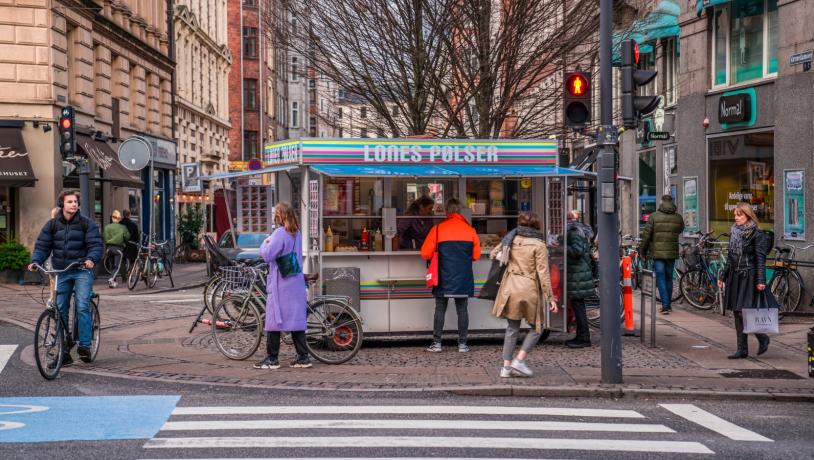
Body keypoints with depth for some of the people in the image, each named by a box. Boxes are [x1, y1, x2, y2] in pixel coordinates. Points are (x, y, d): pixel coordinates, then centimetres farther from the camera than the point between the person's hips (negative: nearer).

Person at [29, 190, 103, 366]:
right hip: (60, 272, 4)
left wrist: (91, 259, -27)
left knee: (82, 307, -16)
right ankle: (64, 350, 10)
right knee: (60, 310, 3)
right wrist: (35, 261, -12)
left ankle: (85, 346, -13)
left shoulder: (87, 224, -1)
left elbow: (95, 245, -8)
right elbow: (42, 246, 6)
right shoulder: (52, 225, 8)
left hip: (82, 270, -3)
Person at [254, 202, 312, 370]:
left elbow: (268, 255, -17)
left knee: (274, 319, -1)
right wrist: (270, 244, 11)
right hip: (297, 284, 7)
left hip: (280, 285, -7)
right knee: (296, 318, 9)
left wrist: (265, 243, 2)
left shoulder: (280, 233, -14)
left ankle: (272, 359, 1)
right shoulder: (297, 233, 11)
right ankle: (303, 357, 8)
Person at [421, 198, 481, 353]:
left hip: (444, 278, -1)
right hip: (463, 279, 1)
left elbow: (425, 253, -4)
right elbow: (476, 254, 6)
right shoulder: (469, 230, 1)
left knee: (440, 309, 6)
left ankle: (436, 343, 6)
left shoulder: (437, 229, -5)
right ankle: (462, 344, 8)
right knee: (462, 310, 7)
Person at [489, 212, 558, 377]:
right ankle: (520, 360, 1)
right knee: (537, 327, 11)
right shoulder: (538, 245, -8)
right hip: (529, 290, -5)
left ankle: (506, 366, 11)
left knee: (512, 328, 13)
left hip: (510, 288, 5)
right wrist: (550, 297, -8)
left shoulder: (510, 240, 5)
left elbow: (493, 254, 18)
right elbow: (543, 273, -11)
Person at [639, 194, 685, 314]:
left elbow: (646, 235, -5)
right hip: (672, 253, 3)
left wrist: (643, 250, 6)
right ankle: (667, 305, 22)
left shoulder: (654, 216, -6)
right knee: (669, 278, 14)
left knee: (660, 278, -1)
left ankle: (665, 305, -9)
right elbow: (680, 230, 20)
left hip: (658, 252, -3)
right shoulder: (678, 218, 2)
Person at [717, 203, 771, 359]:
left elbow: (760, 259, -11)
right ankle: (742, 349, 11)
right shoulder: (734, 233, 13)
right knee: (737, 313, 6)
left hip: (748, 277, -7)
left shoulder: (756, 235, -8)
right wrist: (723, 277, 18)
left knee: (744, 312, -12)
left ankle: (763, 338, 11)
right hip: (734, 277, 7)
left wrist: (760, 281, -18)